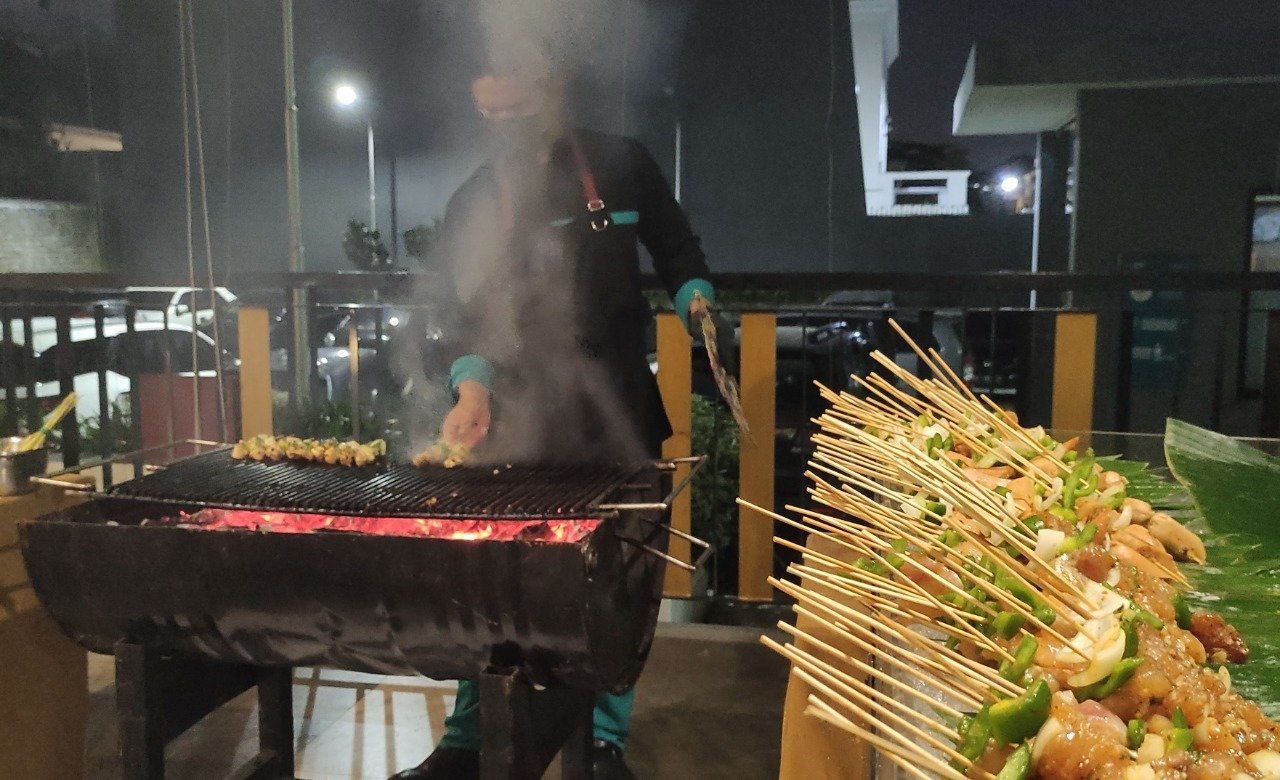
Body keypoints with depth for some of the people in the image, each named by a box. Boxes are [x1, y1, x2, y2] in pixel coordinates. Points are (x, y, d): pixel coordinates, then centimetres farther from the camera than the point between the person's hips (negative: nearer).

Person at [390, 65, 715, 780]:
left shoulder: (621, 165, 1)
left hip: (613, 405, -1)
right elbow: (469, 313, -2)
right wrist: (472, 388, -19)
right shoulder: (475, 203, 4)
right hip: (518, 408, 1)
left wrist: (695, 298, -9)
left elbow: (678, 250, 11)